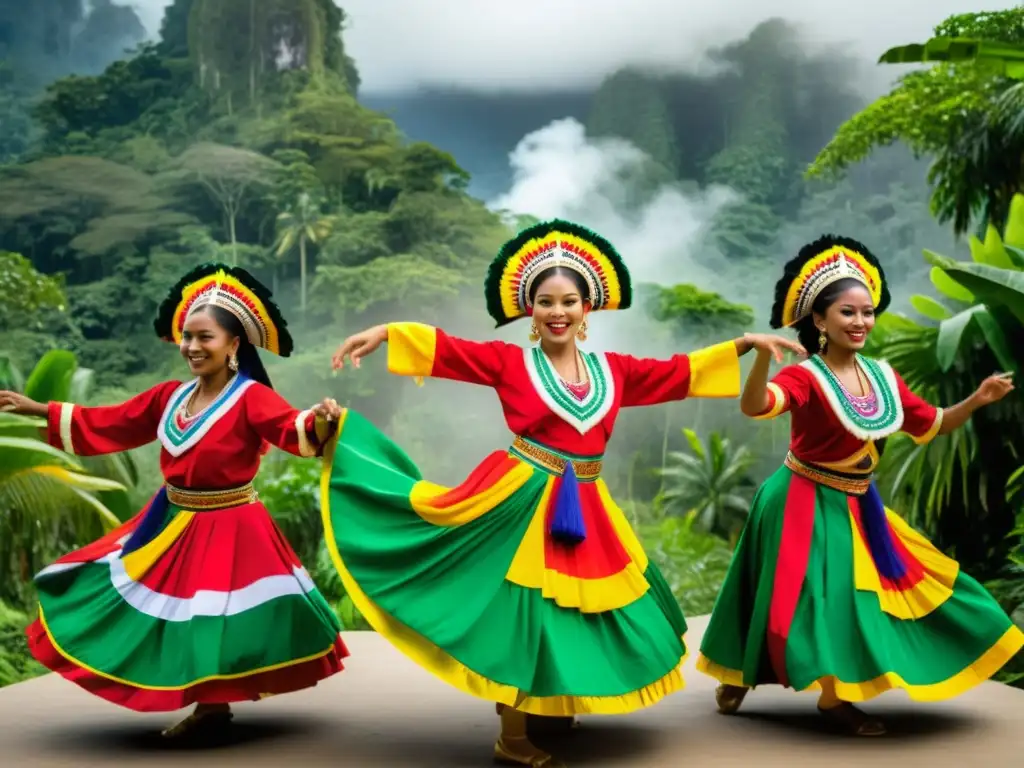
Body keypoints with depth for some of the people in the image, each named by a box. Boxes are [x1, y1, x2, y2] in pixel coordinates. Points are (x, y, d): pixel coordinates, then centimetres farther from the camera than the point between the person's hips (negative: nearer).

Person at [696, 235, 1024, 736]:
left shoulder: (882, 376, 2)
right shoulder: (805, 377, -21)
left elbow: (932, 425, 12)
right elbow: (754, 407, -40)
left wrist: (975, 400, -5)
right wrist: (762, 356, -58)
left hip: (856, 507, 8)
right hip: (805, 505, -7)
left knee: (860, 592, 11)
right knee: (816, 595, -4)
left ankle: (836, 697, 25)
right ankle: (738, 678, 15)